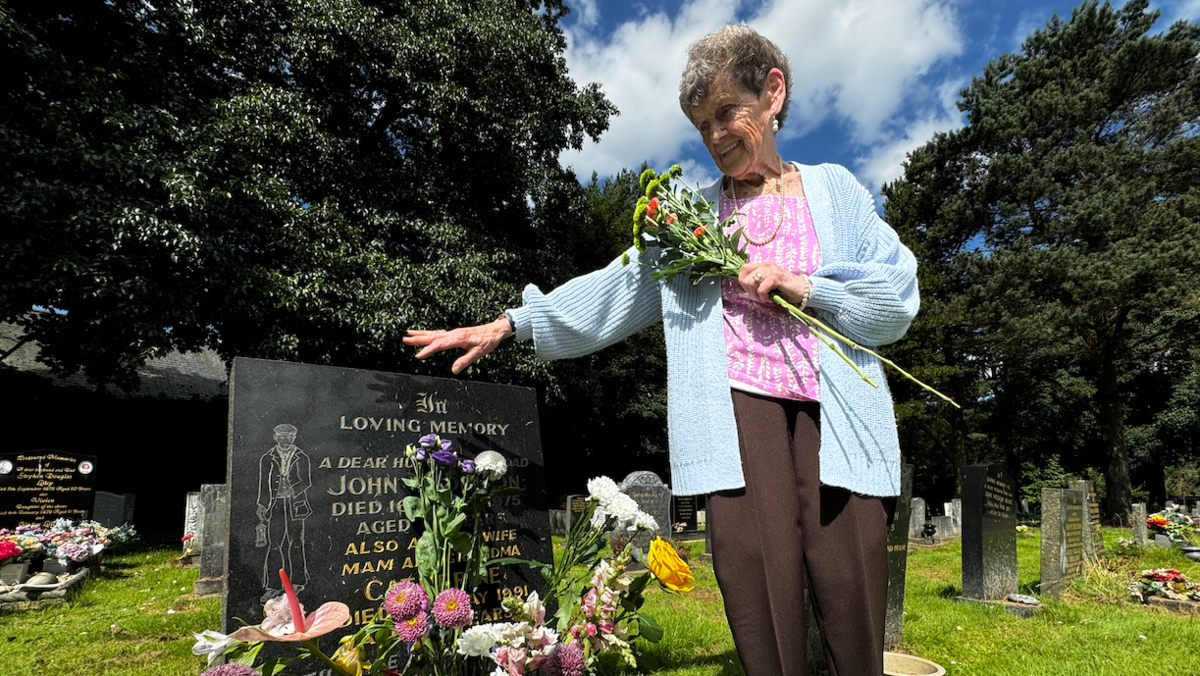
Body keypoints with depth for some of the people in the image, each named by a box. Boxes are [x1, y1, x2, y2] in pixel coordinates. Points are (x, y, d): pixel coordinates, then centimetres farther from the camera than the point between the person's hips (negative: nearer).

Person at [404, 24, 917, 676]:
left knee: (851, 616, -3)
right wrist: (509, 324, 7)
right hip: (740, 408, 0)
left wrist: (804, 286, -8)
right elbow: (616, 287, 13)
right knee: (762, 618, -8)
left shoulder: (833, 189, 14)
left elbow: (900, 296, 8)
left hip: (834, 418, 0)